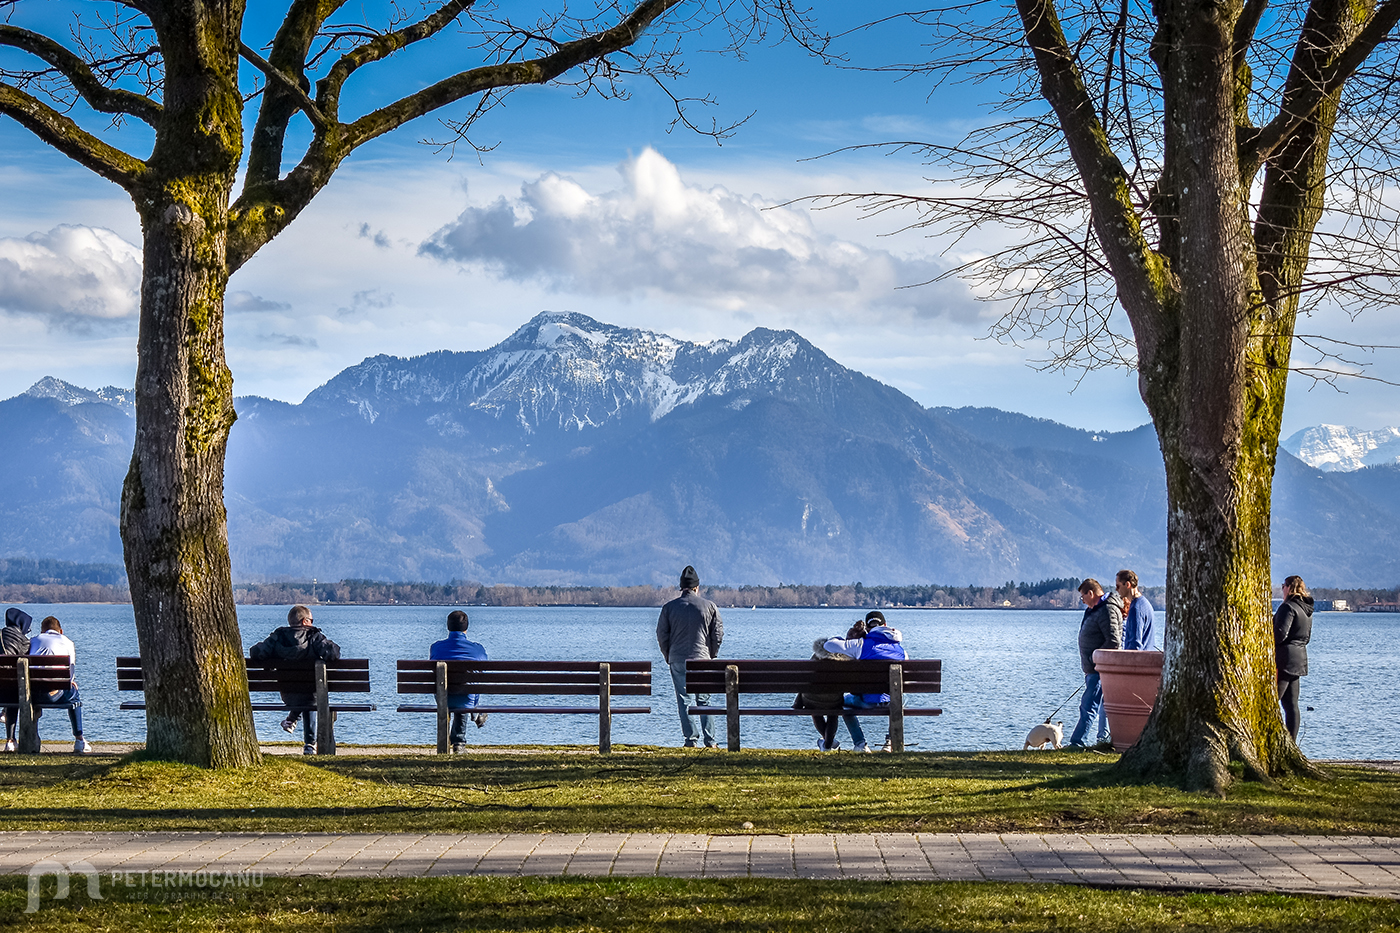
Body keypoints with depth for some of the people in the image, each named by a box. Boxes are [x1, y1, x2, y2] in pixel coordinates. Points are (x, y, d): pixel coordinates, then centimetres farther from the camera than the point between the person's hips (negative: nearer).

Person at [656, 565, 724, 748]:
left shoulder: (669, 607, 0)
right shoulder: (709, 606, 0)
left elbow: (661, 635, 2)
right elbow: (718, 633, 2)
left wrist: (668, 657, 13)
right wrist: (711, 655, 14)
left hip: (677, 660, 0)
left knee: (683, 700, 5)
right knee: (704, 700, 7)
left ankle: (691, 739, 1)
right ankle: (710, 740, 4)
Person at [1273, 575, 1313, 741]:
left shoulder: (1288, 607, -13)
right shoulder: (1307, 609, 17)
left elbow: (1280, 634, -20)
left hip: (1284, 660, -10)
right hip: (1299, 660, 10)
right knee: (1291, 705, 10)